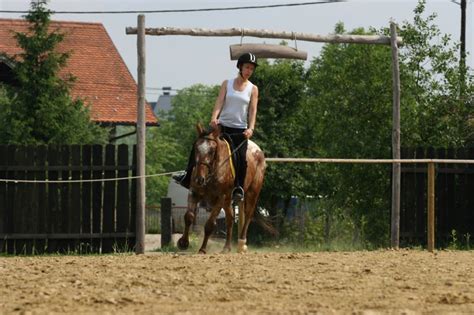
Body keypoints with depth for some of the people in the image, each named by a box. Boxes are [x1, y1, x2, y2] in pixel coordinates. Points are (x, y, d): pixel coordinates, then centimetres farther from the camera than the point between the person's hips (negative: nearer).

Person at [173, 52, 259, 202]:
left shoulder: (253, 89, 5)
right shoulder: (227, 84, 7)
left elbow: (253, 110, -3)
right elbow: (219, 103, -4)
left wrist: (251, 129, -19)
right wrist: (214, 118, -23)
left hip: (240, 130, -1)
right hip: (222, 126, 1)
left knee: (241, 157, -17)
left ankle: (239, 189, -4)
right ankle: (188, 177, 3)